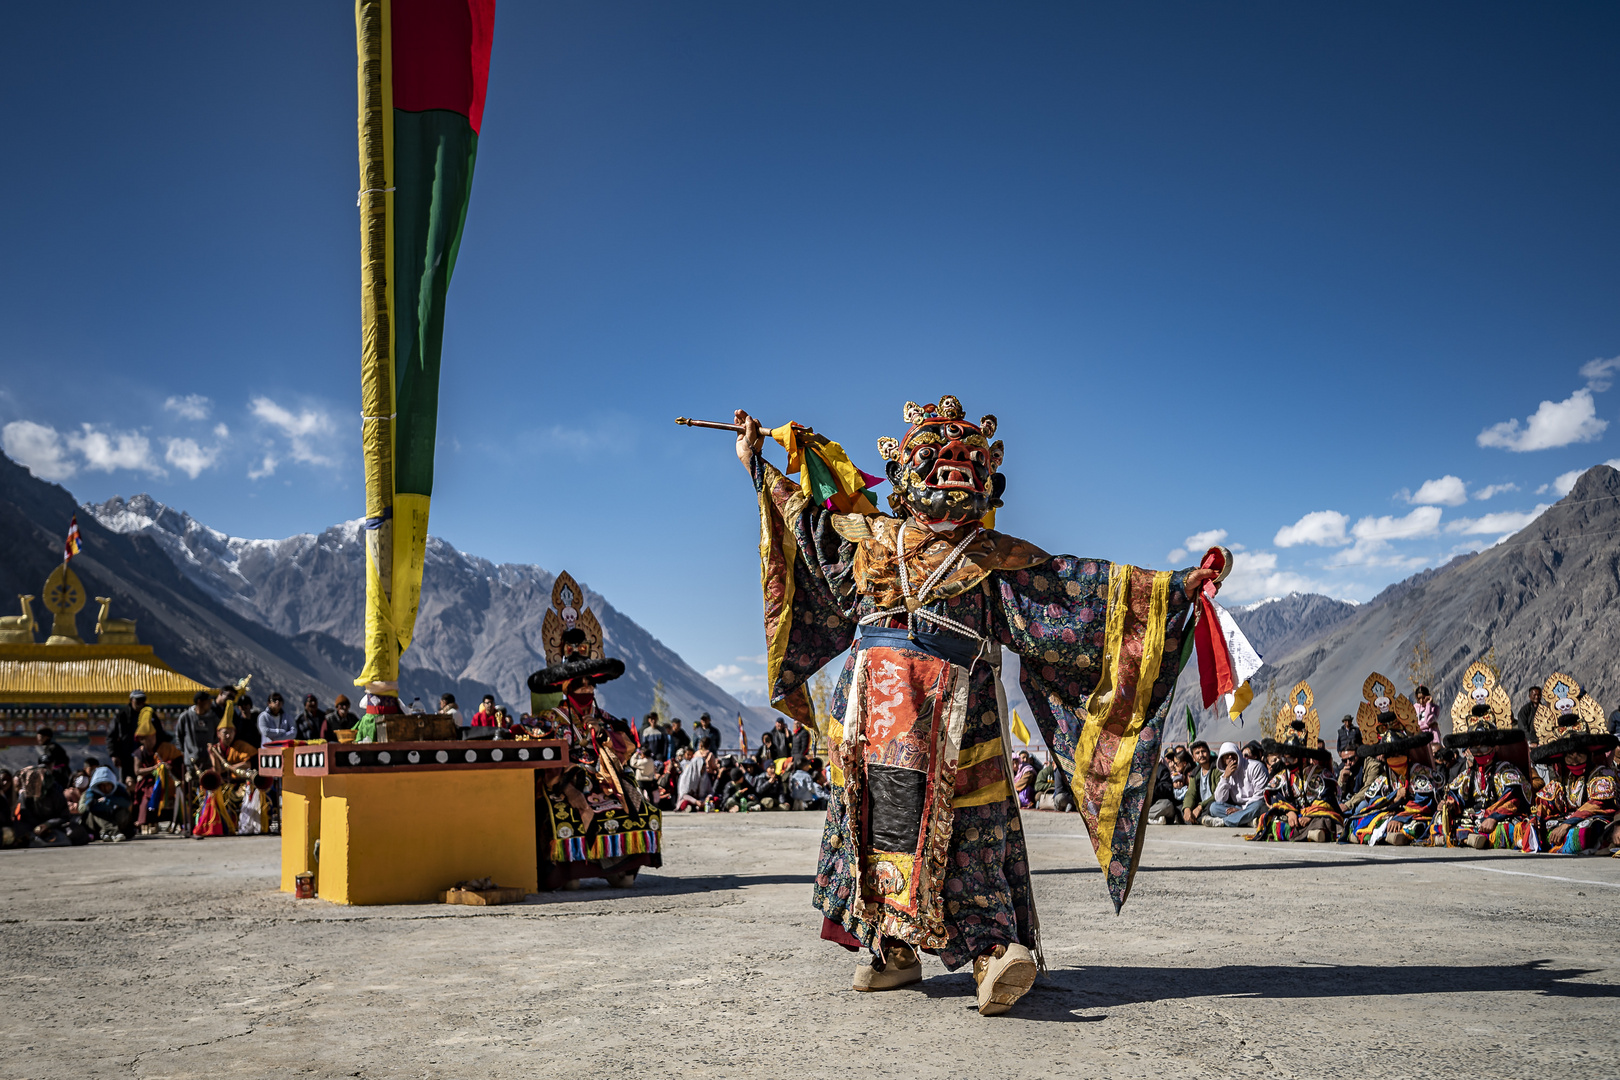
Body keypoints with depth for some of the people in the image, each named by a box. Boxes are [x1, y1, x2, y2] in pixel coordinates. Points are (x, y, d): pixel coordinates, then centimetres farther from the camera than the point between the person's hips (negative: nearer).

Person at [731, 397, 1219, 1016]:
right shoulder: (871, 537, 14)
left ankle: (994, 953, -13)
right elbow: (803, 514, 29)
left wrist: (1178, 588, -2)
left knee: (967, 840, -10)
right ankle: (892, 952, 18)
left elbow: (1082, 591, 4)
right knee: (878, 824, 6)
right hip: (873, 710, 3)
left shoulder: (997, 559, 8)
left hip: (955, 718, -3)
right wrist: (755, 461, 36)